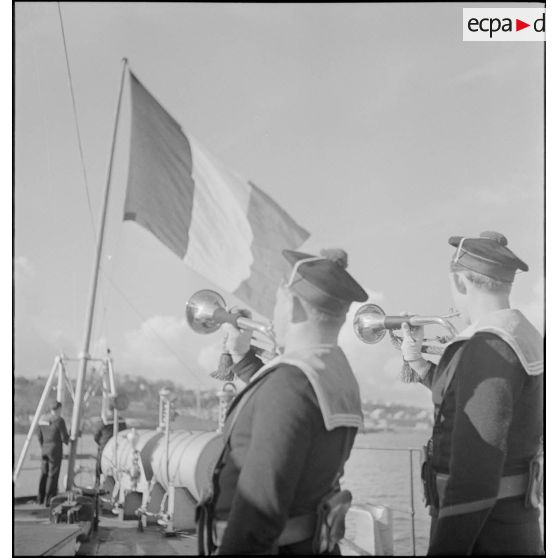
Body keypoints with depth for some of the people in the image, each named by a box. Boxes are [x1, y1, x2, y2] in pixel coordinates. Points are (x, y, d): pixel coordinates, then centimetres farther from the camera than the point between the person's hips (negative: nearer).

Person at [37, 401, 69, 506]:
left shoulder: (42, 419, 8)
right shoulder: (59, 420, -13)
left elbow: (40, 437, 13)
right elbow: (64, 438, -12)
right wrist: (69, 440, 9)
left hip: (44, 449, 7)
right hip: (55, 450, -7)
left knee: (44, 474, 14)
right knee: (53, 475, -2)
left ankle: (41, 499, 18)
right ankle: (49, 500, -3)